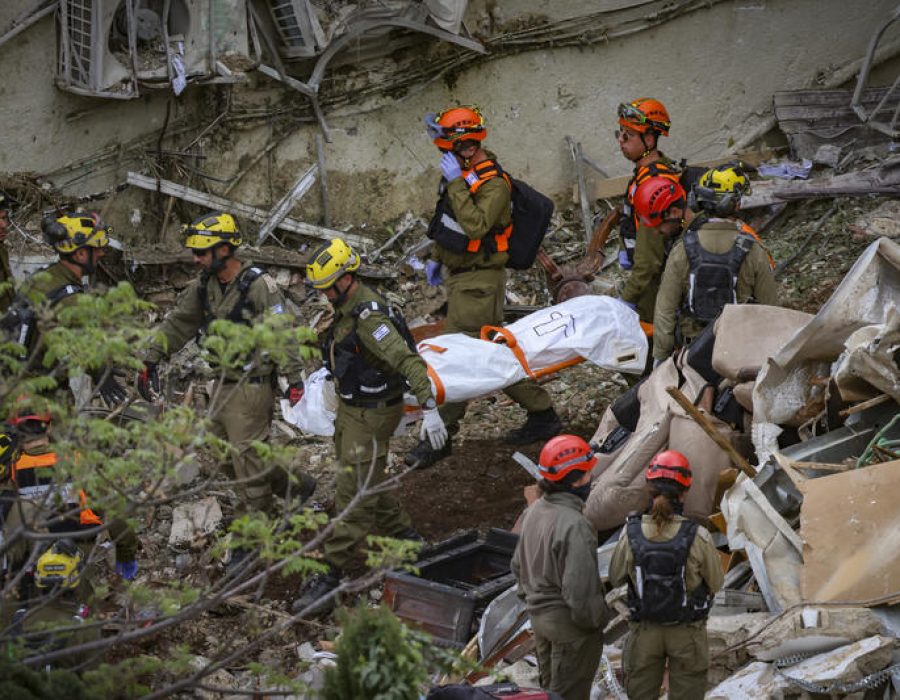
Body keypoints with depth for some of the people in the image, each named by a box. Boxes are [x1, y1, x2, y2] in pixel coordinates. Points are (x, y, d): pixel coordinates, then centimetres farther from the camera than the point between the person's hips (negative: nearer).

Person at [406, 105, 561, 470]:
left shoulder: (493, 184, -20)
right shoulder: (465, 173, 9)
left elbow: (475, 226, -34)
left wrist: (456, 183, -31)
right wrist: (437, 257, 23)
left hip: (478, 282, -10)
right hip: (459, 276, 10)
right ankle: (541, 412, 22)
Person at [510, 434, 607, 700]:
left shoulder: (535, 511, 1)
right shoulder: (574, 525, -27)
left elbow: (518, 565, 13)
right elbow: (580, 588, -27)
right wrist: (596, 619, -11)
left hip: (539, 615, 9)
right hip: (569, 622, -9)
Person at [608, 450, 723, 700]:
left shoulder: (631, 533, -16)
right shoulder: (697, 537, -20)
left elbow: (616, 578, -2)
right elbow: (715, 583, -6)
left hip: (644, 631, 1)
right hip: (687, 632, -1)